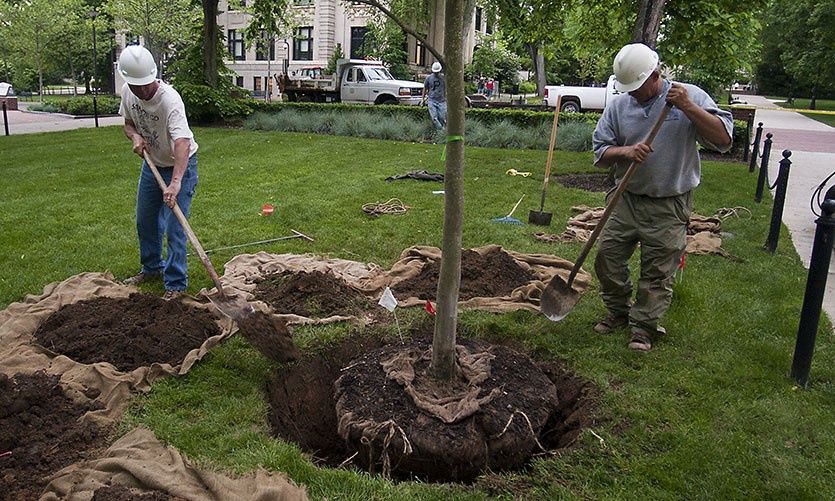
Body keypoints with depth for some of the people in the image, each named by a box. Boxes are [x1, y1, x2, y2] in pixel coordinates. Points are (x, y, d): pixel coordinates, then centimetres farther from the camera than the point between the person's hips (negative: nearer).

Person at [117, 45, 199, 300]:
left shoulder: (169, 100, -34)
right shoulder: (127, 93, -11)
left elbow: (182, 142, -47)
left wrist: (176, 182, -60)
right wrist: (135, 137, -17)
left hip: (179, 165, -7)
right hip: (151, 163, 7)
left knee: (174, 228, -10)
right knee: (145, 221, 18)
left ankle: (176, 284, 2)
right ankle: (152, 268, 38)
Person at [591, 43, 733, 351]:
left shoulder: (691, 97, -6)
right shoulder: (618, 106, 1)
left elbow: (723, 140, -14)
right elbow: (600, 153, 2)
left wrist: (688, 108, -24)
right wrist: (625, 152, -19)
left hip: (668, 207, -3)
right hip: (625, 199, 4)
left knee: (658, 271, 4)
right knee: (607, 258, 8)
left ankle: (643, 327, 20)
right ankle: (619, 312, 31)